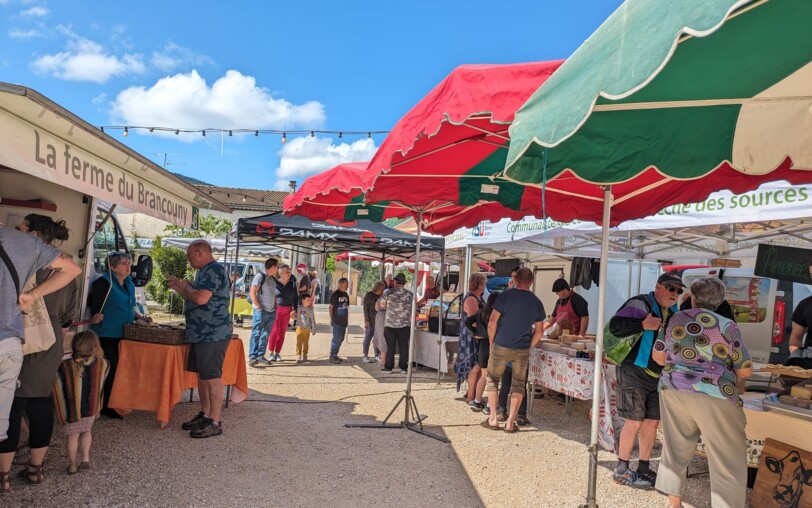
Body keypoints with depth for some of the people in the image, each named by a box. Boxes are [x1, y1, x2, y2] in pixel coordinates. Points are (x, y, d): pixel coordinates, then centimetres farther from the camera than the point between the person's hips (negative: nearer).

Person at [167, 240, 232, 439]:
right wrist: (178, 288, 16)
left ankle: (214, 422, 3)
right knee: (202, 376, 16)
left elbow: (201, 298, -25)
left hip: (213, 335, -10)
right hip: (201, 334, 10)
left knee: (212, 378, -4)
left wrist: (185, 287, -7)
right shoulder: (205, 271, 17)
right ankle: (204, 415, 27)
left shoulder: (215, 269, -15)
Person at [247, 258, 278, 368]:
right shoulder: (260, 276, -7)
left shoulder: (273, 279, 16)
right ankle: (252, 357, -5)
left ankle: (261, 355, 15)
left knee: (266, 335, 9)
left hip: (271, 311, 8)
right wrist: (258, 307, -15)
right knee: (256, 333, -6)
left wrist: (275, 306, 13)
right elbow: (252, 293, -12)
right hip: (261, 311, -8)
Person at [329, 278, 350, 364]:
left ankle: (335, 355, 23)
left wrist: (347, 319, 16)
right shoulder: (335, 294, -9)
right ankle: (332, 357, 1)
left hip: (344, 321, 8)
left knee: (341, 339, 13)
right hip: (337, 321, -8)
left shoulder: (345, 294, 12)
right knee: (336, 339, -7)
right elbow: (330, 307, -8)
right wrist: (331, 319, -9)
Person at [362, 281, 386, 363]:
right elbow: (365, 308, -9)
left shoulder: (381, 296, 9)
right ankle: (365, 356, 4)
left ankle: (377, 355, 16)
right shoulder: (368, 295, -7)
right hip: (371, 320, -5)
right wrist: (366, 320, -14)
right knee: (368, 337, -1)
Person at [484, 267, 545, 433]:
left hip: (501, 346, -2)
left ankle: (493, 419, 13)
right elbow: (538, 332, 7)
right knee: (518, 385, 12)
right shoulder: (536, 302, 4)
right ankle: (510, 422, 10)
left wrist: (492, 343, 2)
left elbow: (492, 323, -10)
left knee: (493, 380, 13)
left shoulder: (506, 295, -7)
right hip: (523, 350, 2)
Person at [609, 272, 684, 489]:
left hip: (657, 376, 8)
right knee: (635, 422, -4)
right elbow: (615, 326, -25)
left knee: (652, 422, 10)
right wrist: (644, 325, -30)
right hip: (634, 372, -8)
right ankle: (621, 471, 9)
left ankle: (643, 469, 24)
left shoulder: (674, 313, 13)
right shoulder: (641, 304, -13)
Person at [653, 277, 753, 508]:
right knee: (728, 462, 6)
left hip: (674, 391, 4)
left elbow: (658, 356, 12)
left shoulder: (675, 319, 6)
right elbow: (745, 371, 1)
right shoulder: (726, 326, -3)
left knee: (676, 448, 19)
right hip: (714, 397, -4)